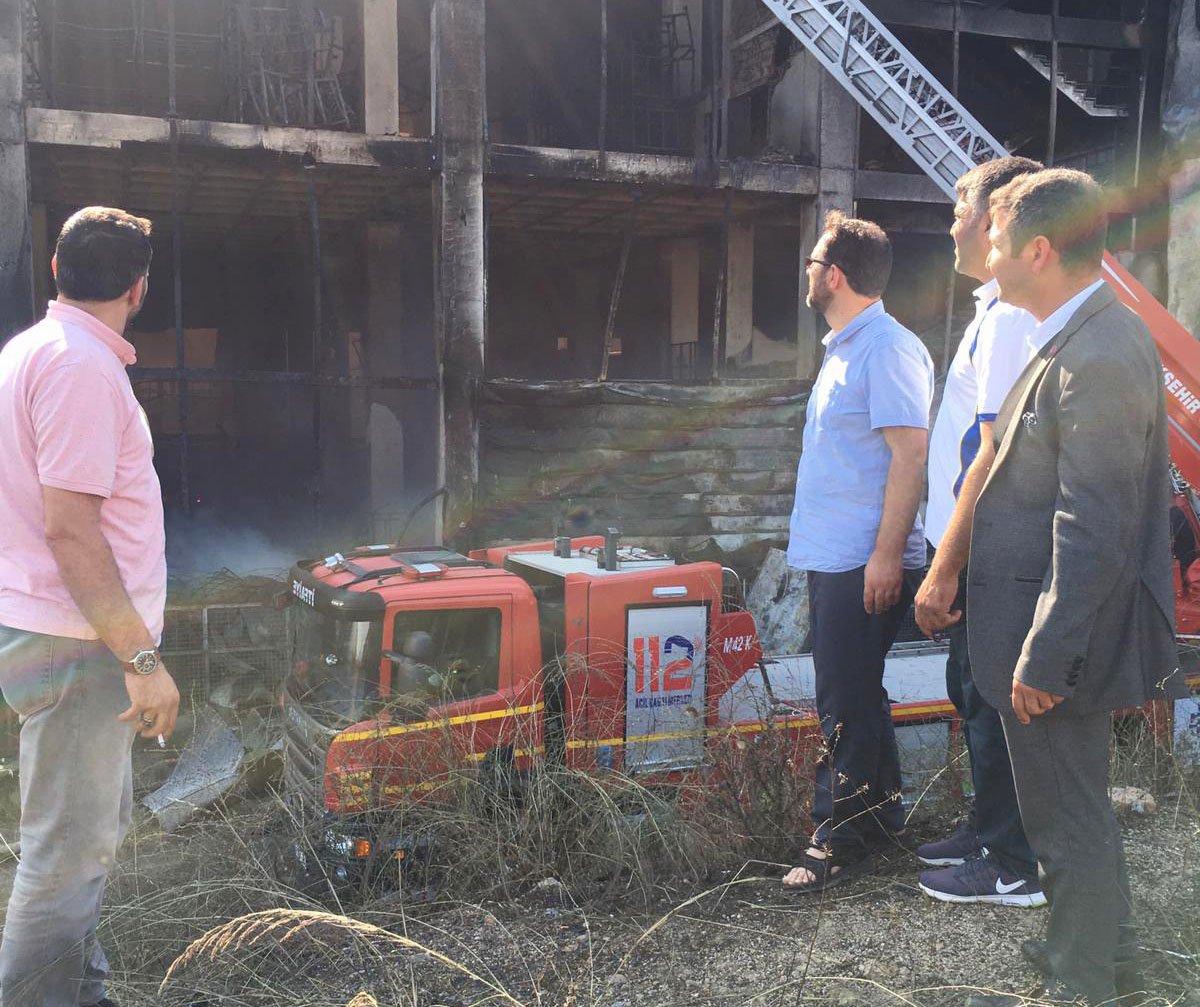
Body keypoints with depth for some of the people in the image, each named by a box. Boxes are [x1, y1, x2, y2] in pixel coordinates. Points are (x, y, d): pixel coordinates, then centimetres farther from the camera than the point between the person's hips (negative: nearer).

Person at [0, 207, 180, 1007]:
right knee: (71, 847, -1)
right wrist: (142, 656, -22)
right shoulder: (83, 367, -19)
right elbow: (71, 529, -24)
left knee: (99, 821, 21)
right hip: (74, 642, -10)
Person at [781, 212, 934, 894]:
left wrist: (887, 554, -23)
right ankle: (880, 813, 30)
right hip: (833, 557, 10)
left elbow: (911, 453, -20)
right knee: (853, 693, 17)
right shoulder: (845, 349, 17)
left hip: (863, 562, -10)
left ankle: (843, 836, 8)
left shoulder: (888, 349, -14)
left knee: (848, 704, -3)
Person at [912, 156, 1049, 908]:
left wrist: (945, 569, -23)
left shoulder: (1010, 317, -20)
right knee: (973, 693, 20)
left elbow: (994, 453, -25)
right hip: (981, 551, 10)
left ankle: (1011, 867, 17)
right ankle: (986, 833, 36)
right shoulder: (1001, 310, 13)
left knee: (991, 704, 2)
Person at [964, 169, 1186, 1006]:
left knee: (1068, 818, 6)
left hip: (1060, 635, -10)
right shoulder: (1087, 338, 8)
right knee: (1077, 805, 24)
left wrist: (1044, 657, -22)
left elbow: (1093, 529, -26)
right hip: (1054, 632, 10)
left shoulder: (1099, 355, -23)